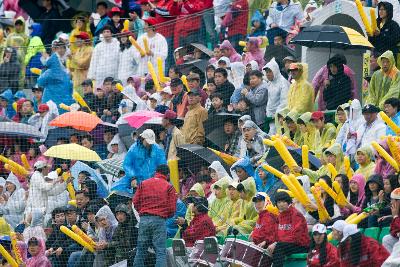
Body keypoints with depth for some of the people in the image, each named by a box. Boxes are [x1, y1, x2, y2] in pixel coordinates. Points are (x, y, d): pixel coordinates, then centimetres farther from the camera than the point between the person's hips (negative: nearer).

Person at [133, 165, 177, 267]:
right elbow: (172, 208, 0)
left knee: (140, 250, 9)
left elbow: (135, 202, 7)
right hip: (159, 220, -3)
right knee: (160, 251, -4)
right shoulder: (169, 187, 4)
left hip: (144, 220, 3)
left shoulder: (143, 184, 12)